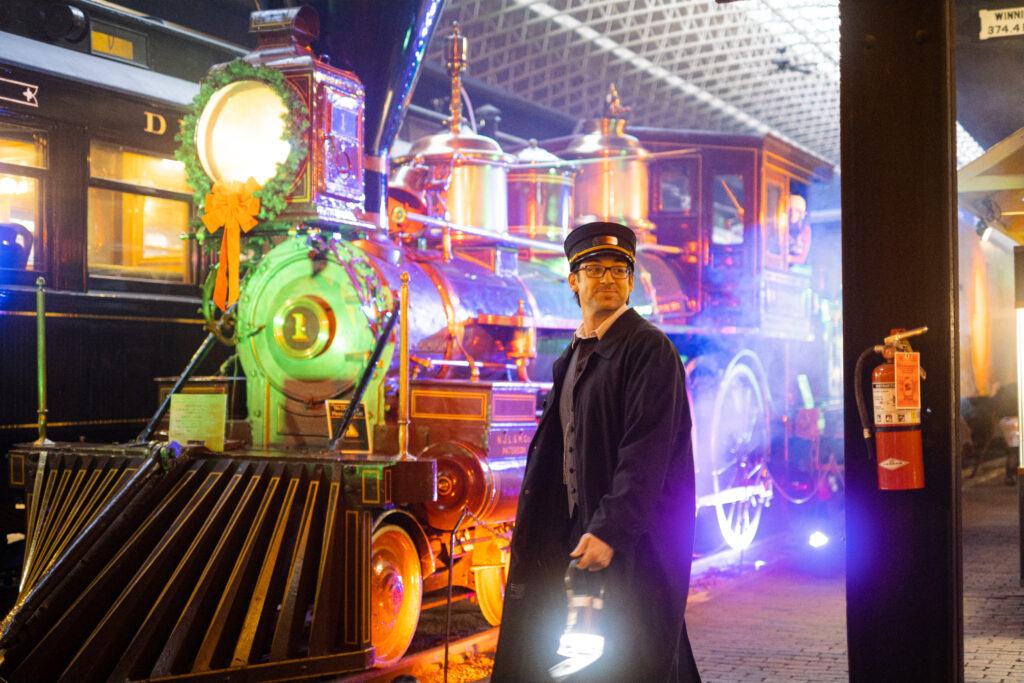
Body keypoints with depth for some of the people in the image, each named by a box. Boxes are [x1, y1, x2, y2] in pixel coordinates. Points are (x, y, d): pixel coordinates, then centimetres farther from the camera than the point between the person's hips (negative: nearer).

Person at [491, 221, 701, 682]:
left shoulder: (650, 349, -10)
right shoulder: (574, 356, 16)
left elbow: (646, 452, -18)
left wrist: (609, 530, -25)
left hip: (633, 539, -8)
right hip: (581, 531, 8)